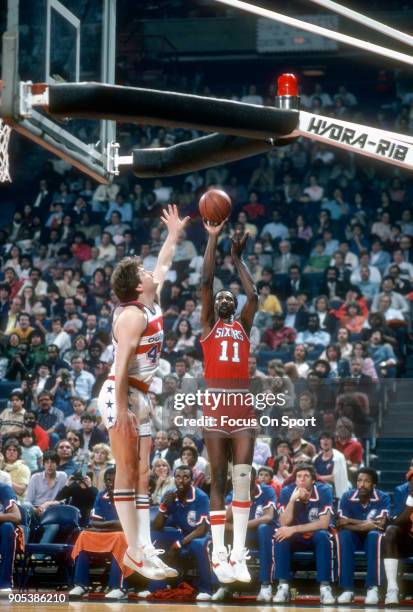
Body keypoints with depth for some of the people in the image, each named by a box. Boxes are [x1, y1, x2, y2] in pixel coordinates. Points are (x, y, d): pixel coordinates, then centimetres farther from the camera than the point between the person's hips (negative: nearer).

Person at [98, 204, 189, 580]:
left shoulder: (153, 305, 11)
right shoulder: (133, 315, -15)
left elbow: (163, 267, 31)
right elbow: (121, 365, -21)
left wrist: (174, 235, 34)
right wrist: (122, 409, -26)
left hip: (140, 397, 10)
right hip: (120, 395, -10)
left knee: (142, 475, 5)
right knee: (127, 473, -10)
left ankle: (144, 549, 3)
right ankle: (135, 551, -13)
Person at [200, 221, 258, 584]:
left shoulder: (244, 326, 18)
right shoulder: (208, 324, 13)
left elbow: (253, 295, 6)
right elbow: (206, 282, 5)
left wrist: (238, 258, 13)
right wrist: (213, 239, 5)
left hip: (244, 407, 2)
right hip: (215, 407, -2)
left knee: (243, 479, -7)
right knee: (219, 482, 0)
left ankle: (239, 555, -7)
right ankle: (219, 557, 0)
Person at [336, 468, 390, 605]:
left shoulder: (383, 498, -13)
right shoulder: (347, 497, -9)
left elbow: (379, 525, -25)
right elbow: (341, 525, -17)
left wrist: (352, 521, -23)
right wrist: (365, 524, -30)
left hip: (371, 539, -1)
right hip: (353, 538, 1)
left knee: (374, 535, -36)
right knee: (343, 535, -33)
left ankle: (372, 588, -35)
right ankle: (347, 589, -32)